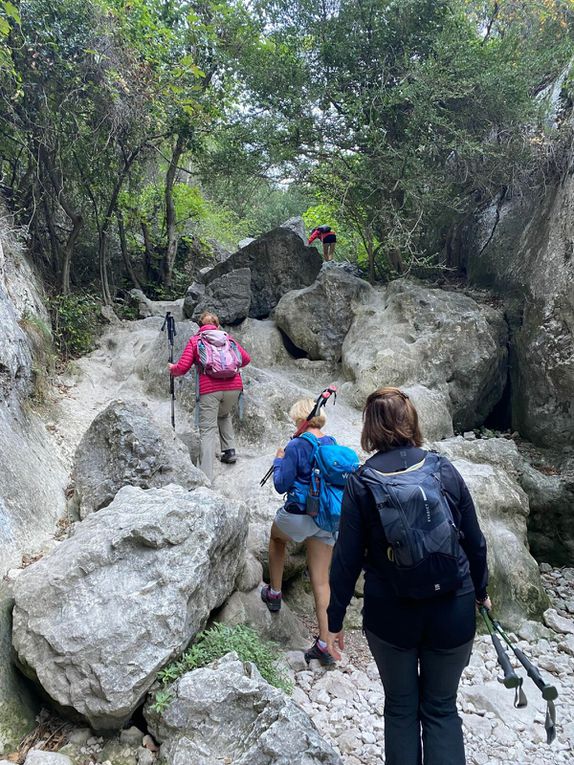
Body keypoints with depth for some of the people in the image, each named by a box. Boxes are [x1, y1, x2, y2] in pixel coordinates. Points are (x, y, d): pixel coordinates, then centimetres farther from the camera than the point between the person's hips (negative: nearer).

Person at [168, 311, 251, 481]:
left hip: (209, 389, -3)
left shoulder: (195, 340, 13)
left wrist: (172, 369, 25)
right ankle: (229, 451, 22)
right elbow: (246, 359, 19)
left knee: (207, 430, -3)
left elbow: (182, 368, 4)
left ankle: (205, 477, -9)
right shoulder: (228, 338, 21)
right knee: (224, 415, 32)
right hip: (233, 386, 3)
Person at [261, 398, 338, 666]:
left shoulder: (296, 446, -15)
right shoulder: (333, 444, 4)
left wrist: (279, 460, 5)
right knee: (322, 581, 10)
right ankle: (324, 644, 12)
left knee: (276, 535, 32)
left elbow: (281, 485, -11)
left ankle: (274, 593, 36)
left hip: (298, 516, -5)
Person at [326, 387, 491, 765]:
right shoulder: (445, 470, -7)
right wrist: (481, 592, 19)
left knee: (401, 707, 21)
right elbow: (475, 543, 2)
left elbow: (347, 559, -9)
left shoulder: (361, 482, -11)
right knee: (441, 709, 19)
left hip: (391, 615, -1)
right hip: (453, 613, 1)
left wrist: (334, 621, 3)